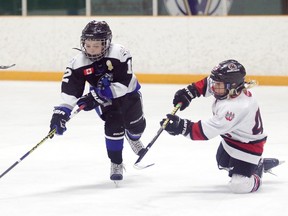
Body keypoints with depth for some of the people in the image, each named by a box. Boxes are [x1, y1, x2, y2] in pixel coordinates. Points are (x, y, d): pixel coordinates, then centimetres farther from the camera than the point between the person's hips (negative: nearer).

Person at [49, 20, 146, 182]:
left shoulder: (119, 53, -34)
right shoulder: (79, 63, -25)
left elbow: (124, 84, -36)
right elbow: (69, 91, -29)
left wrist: (96, 97, -39)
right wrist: (61, 111, -45)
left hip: (127, 92, 0)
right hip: (103, 98, 0)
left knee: (136, 124, 8)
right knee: (114, 124, -20)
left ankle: (133, 138, 48)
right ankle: (116, 163, -3)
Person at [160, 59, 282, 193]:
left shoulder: (236, 107, -41)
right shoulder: (231, 88, -16)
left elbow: (207, 131, -40)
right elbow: (207, 83, 6)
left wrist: (182, 127, -41)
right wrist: (189, 92, -8)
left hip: (248, 146, -9)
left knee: (238, 186, -16)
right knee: (222, 163, 30)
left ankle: (256, 174, 16)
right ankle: (260, 163, 43)